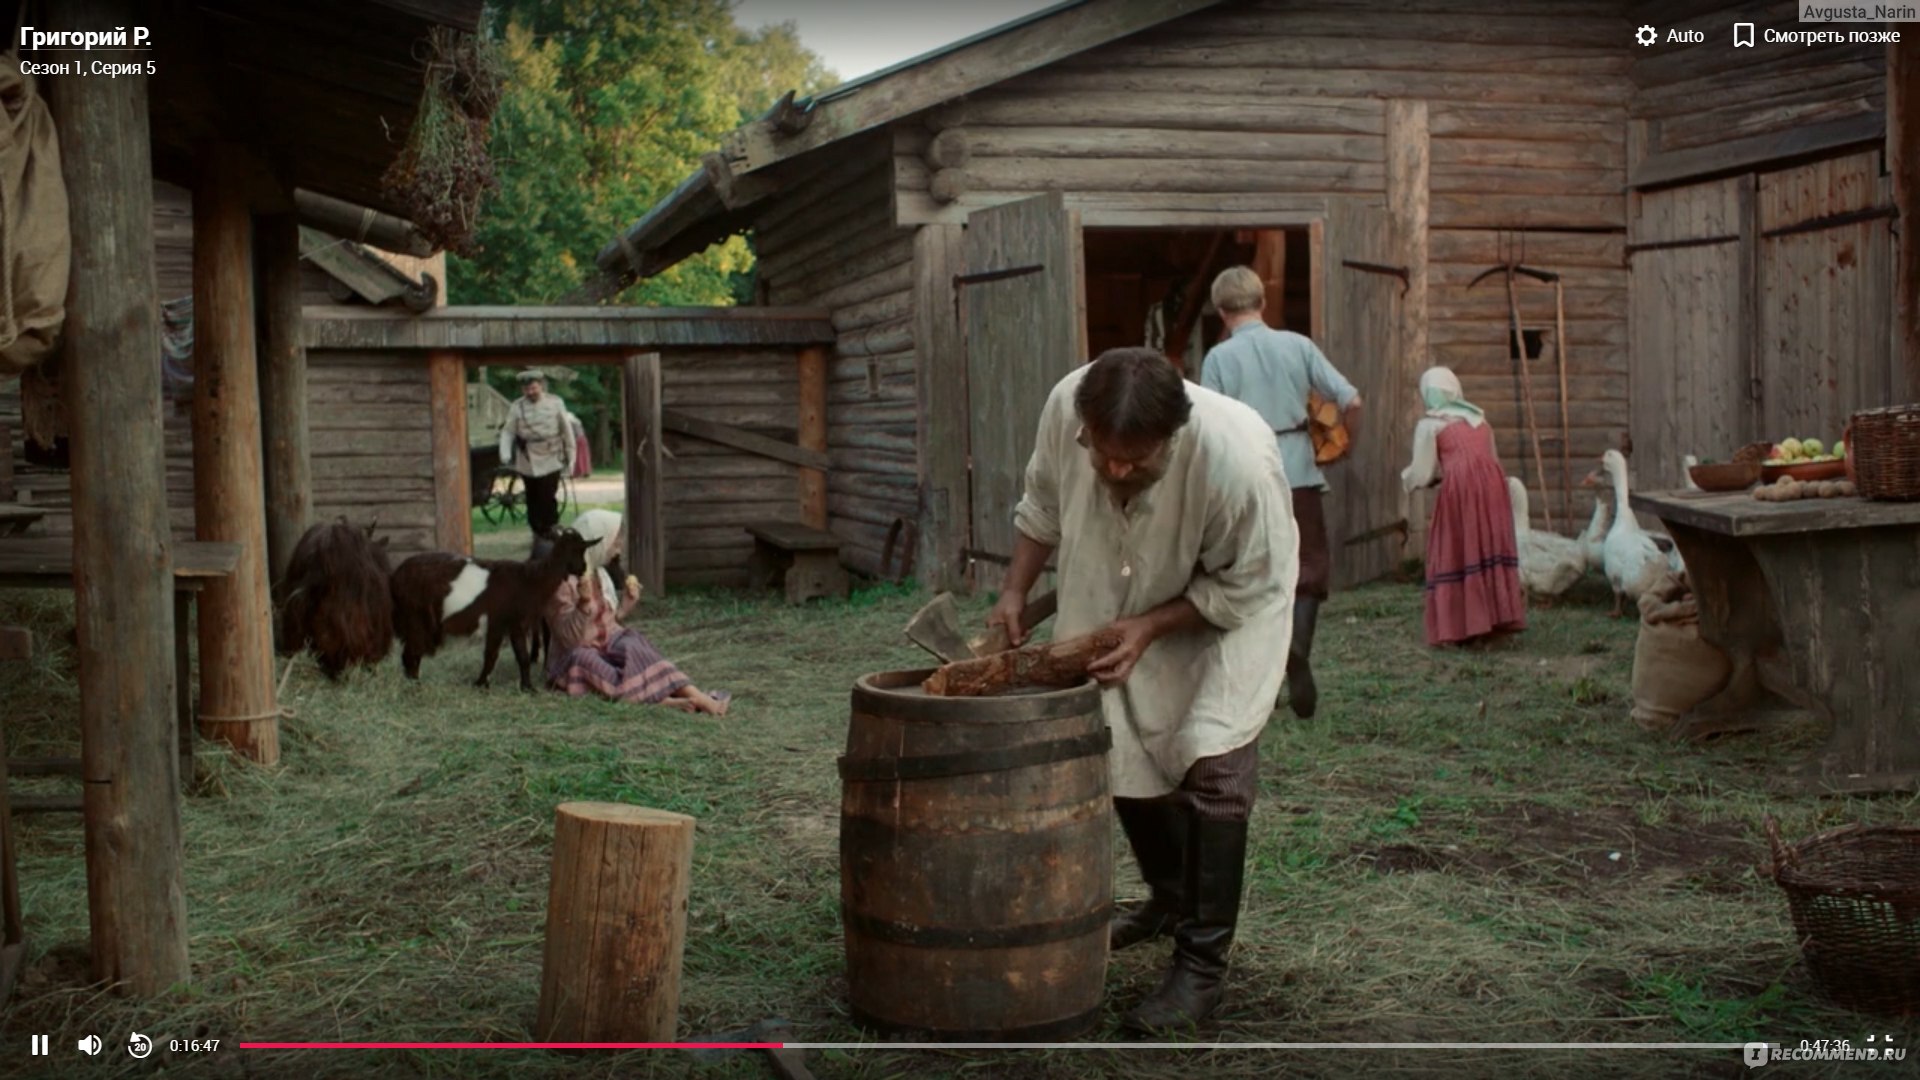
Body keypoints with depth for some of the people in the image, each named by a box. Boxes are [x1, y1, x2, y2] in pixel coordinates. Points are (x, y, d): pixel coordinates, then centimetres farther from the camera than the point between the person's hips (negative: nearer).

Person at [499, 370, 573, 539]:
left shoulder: (555, 403, 1)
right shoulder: (516, 407, 0)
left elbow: (566, 432, 6)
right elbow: (508, 432, -2)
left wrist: (570, 458, 6)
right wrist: (505, 454, -19)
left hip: (551, 461, -1)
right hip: (527, 463, 1)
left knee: (548, 500, -7)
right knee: (533, 501, 7)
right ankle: (538, 535, 20)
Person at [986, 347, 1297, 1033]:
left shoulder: (1236, 457, -40)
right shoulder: (1066, 406, -28)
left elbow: (1246, 588, -24)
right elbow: (1042, 506, -5)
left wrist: (1150, 627, -30)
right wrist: (1015, 592, -11)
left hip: (1230, 611, -5)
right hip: (1122, 605, 5)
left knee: (1211, 764, -16)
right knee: (1119, 749, 12)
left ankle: (1202, 963, -6)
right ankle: (1171, 900, 37)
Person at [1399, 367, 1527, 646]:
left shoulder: (1429, 424, 7)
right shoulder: (1478, 417, 24)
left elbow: (1421, 475, 7)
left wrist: (1405, 477, 30)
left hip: (1459, 486, -5)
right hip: (1492, 481, 5)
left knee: (1457, 553, 0)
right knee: (1490, 548, 9)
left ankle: (1458, 627, -1)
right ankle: (1496, 618, 9)